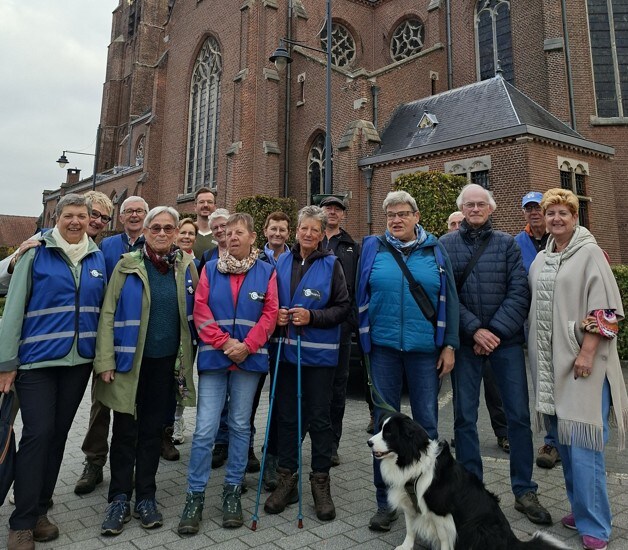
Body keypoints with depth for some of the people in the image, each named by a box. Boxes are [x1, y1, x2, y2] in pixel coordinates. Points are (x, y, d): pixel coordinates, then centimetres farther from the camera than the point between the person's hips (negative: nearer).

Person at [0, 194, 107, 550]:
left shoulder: (98, 258, 6)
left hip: (79, 361, 4)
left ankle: (39, 510, 27)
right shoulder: (36, 253, -4)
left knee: (58, 435, 12)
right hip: (37, 361, -4)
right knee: (37, 434, -4)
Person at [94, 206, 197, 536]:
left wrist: (188, 357, 3)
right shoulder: (128, 265, -2)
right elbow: (108, 314, -4)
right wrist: (105, 361, -10)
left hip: (165, 361, 2)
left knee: (153, 429, 12)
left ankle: (145, 497, 26)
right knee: (125, 431, 7)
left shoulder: (186, 266, 3)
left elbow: (194, 313, 7)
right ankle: (119, 499, 23)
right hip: (129, 361, -1)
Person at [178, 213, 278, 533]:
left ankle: (233, 491, 24)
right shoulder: (210, 269, 7)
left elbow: (270, 313, -1)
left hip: (250, 359, 0)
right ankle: (195, 495, 14)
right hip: (213, 357, 0)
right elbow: (201, 311, 0)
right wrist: (225, 342, -11)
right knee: (205, 429, -1)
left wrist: (247, 345, -11)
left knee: (240, 426, 10)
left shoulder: (266, 271, 5)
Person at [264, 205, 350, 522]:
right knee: (286, 415, 12)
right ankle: (286, 480, 27)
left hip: (319, 353, -3)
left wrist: (311, 316, -17)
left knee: (319, 418, 6)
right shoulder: (282, 262, 7)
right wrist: (277, 315, -5)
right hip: (286, 350, 3)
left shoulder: (331, 264, -2)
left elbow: (343, 308, -5)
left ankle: (320, 482, 22)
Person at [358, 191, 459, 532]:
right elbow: (361, 297, 7)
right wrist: (364, 339, 2)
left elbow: (449, 300, 4)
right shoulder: (372, 248, 4)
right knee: (384, 422, 8)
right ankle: (385, 501, 23)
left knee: (426, 422, 8)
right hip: (384, 347, 0)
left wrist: (449, 345, -1)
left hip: (425, 348, 0)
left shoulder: (435, 251, 5)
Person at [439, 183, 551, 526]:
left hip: (506, 340, 1)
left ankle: (524, 492, 22)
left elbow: (519, 292, -2)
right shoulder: (446, 244, 3)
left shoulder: (507, 244, 6)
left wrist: (496, 331, -12)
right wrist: (475, 330, -13)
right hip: (465, 341, 0)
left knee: (519, 415, 5)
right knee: (465, 417, 6)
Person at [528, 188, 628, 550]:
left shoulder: (590, 253, -4)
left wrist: (587, 352, -16)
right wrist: (537, 353, 13)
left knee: (582, 441, -5)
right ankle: (581, 509, 26)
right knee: (563, 439, 11)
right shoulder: (540, 259, 13)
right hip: (550, 361, 6)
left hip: (582, 361, -6)